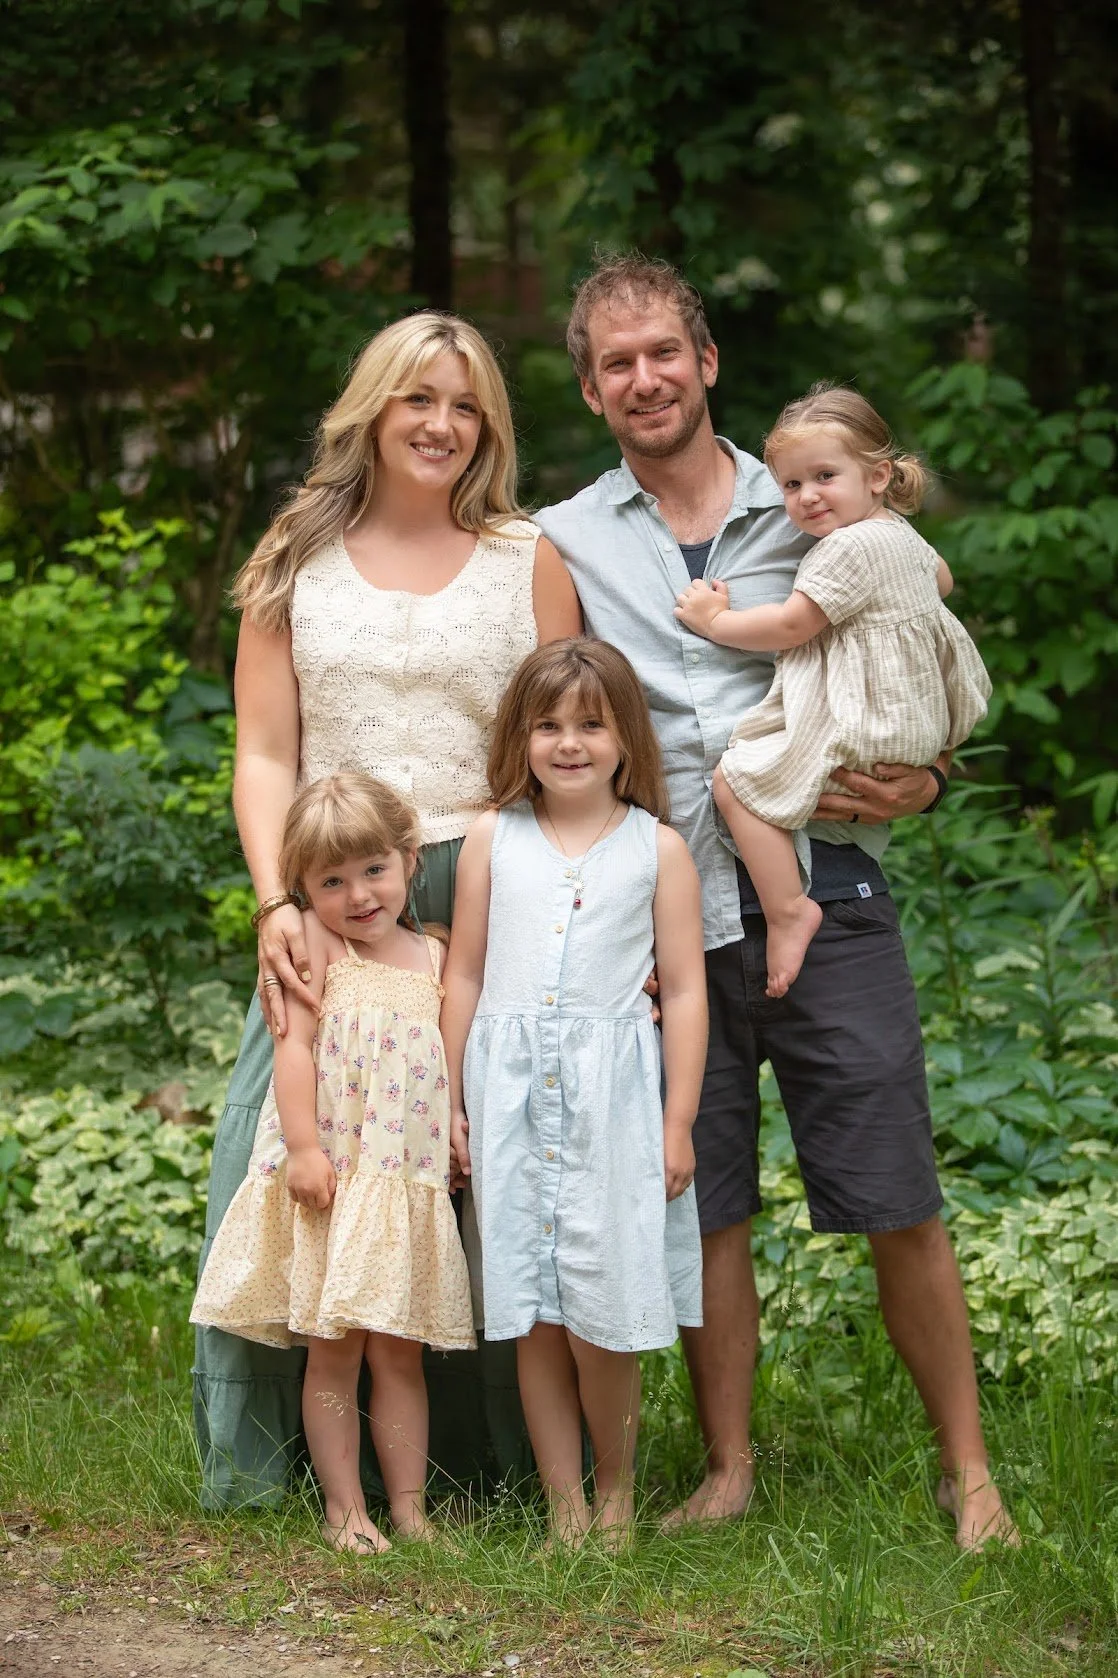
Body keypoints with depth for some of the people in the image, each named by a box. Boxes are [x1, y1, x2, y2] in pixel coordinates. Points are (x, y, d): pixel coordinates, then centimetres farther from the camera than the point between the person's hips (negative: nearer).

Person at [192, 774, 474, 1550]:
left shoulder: (432, 956, 11)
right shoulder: (316, 941, -2)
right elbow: (294, 1043, -9)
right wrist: (304, 1145, -17)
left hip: (410, 1184, 4)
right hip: (330, 1177, -4)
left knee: (400, 1350, 7)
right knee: (333, 1349, 1)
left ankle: (409, 1505, 12)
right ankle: (344, 1508, 8)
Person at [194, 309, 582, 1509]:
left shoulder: (529, 561, 9)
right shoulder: (296, 563, 11)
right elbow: (265, 755, 6)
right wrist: (277, 904, -8)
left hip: (491, 903, -1)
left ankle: (497, 1454, 8)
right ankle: (310, 1455, 8)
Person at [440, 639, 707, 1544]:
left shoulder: (657, 848, 3)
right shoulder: (493, 839, 8)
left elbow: (686, 990, 3)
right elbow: (465, 973, 12)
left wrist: (679, 1121, -1)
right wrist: (451, 1099, 9)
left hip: (611, 1093, -2)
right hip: (510, 1091, 2)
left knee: (603, 1318, -4)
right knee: (534, 1317, 3)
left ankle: (615, 1491, 16)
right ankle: (565, 1506, 11)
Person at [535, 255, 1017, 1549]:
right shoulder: (564, 544, 9)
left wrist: (923, 782, -5)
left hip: (821, 896, -1)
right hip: (662, 914, 1)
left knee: (899, 1206, -2)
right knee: (704, 1211, 6)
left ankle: (967, 1470, 10)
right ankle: (728, 1470, 20)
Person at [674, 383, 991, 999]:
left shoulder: (851, 546, -18)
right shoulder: (901, 535, 14)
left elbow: (790, 626, -16)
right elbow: (940, 577, 37)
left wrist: (715, 620, -5)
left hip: (868, 729, -11)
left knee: (737, 779, -18)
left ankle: (787, 911, -19)